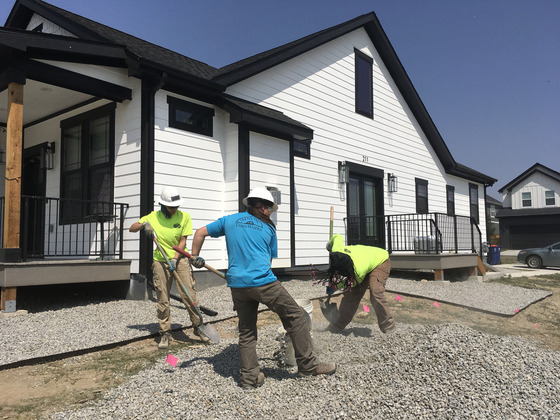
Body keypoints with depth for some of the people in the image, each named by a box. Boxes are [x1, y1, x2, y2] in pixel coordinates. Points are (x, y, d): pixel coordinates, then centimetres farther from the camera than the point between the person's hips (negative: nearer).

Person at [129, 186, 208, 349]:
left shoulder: (184, 216, -2)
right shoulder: (154, 217, 3)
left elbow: (183, 241, -4)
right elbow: (131, 228, 9)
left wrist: (175, 259, -15)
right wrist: (143, 224, -12)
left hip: (180, 259, -1)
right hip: (160, 261, 1)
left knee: (189, 295, -7)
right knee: (162, 300, 2)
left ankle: (198, 327, 8)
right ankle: (165, 333, 14)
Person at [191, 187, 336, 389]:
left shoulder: (229, 220, 15)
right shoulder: (268, 228, 10)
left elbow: (200, 233, 17)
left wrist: (195, 257, 29)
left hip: (236, 284, 4)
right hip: (263, 281, -4)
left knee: (246, 331, 16)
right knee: (295, 316, 9)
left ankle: (249, 377, 20)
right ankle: (308, 365, 13)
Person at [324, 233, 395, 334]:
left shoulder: (359, 271, -45)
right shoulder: (336, 251, -32)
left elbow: (352, 284, -20)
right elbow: (338, 237, -9)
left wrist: (334, 287, -9)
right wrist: (329, 244, 14)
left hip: (381, 262, -6)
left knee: (376, 293, -27)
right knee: (351, 294, -4)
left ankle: (388, 328, -13)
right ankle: (339, 325, 7)